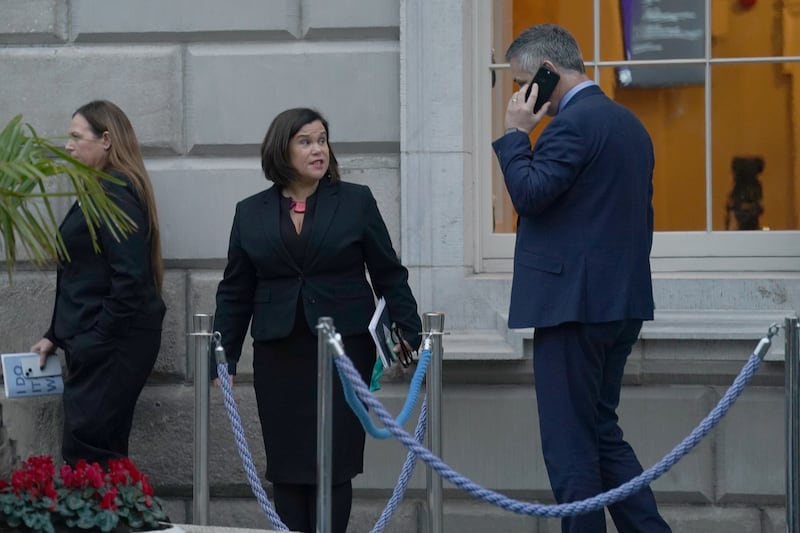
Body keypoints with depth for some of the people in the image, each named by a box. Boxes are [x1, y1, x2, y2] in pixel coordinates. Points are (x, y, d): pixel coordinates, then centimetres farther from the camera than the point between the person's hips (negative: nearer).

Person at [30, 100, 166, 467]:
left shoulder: (115, 195, -14)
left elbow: (130, 278, -21)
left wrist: (94, 339, -19)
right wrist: (57, 335, 16)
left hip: (112, 347, -10)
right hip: (96, 344, 10)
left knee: (85, 453, -11)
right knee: (105, 453, 11)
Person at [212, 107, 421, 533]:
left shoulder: (356, 202, 3)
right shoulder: (251, 213, 8)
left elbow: (389, 274, 5)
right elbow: (235, 292, 10)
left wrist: (409, 333, -1)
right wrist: (223, 358, 5)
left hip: (344, 350, -2)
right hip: (279, 355, 2)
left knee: (333, 465, -3)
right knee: (287, 467, 3)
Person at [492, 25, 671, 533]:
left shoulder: (573, 123, -14)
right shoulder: (629, 123, 15)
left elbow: (529, 195, -21)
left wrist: (516, 132, -9)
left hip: (574, 301, -10)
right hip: (623, 301, 10)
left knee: (570, 442, -3)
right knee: (602, 429, 16)